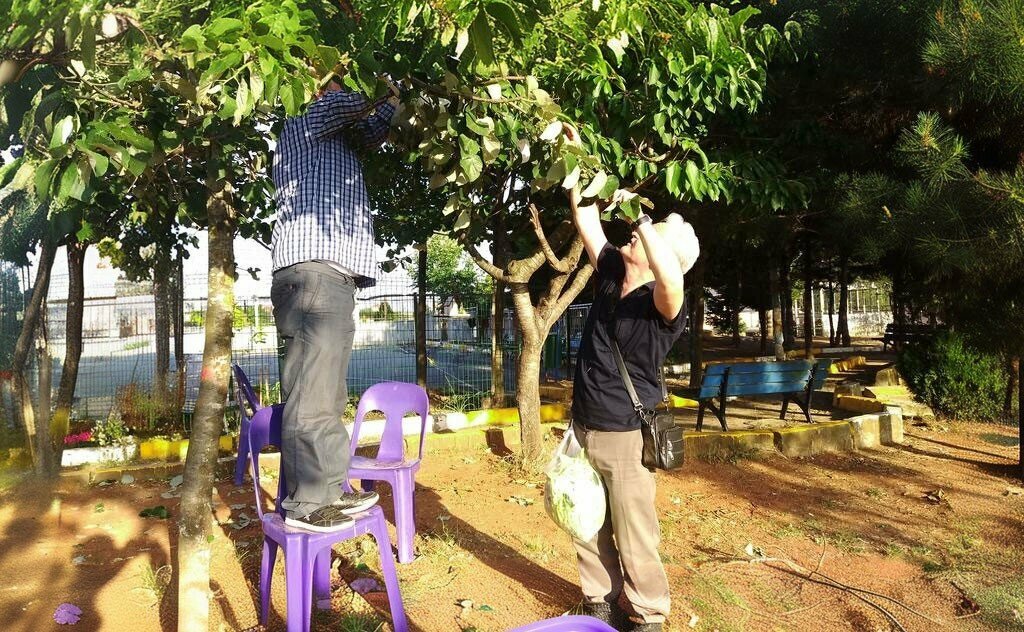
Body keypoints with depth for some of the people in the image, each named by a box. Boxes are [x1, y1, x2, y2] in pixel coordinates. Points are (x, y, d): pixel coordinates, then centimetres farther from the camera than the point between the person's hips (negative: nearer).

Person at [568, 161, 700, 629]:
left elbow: (672, 277, -42)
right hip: (583, 428, 7)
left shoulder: (662, 303, -17)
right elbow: (586, 221, 6)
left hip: (626, 436, -7)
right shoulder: (611, 274, 2)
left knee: (634, 537, 6)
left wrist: (640, 218, -38)